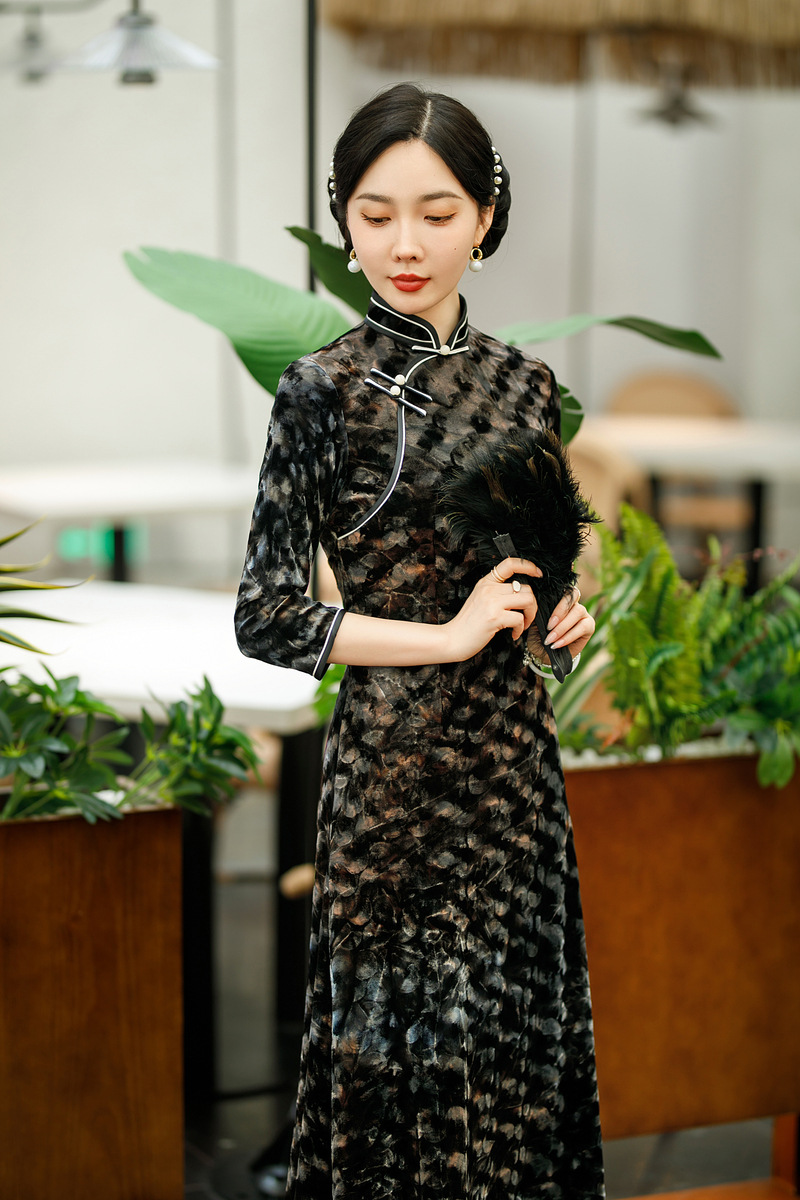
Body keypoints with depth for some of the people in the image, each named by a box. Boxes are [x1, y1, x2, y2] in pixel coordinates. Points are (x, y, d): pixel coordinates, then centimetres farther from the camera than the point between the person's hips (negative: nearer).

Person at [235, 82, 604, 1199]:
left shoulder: (525, 381, 6)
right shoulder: (328, 387, -10)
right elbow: (267, 617, -12)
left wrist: (564, 605, -1)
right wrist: (454, 634, -14)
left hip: (516, 751, 5)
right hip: (395, 764, -5)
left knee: (518, 1014, 13)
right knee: (407, 1029, 4)